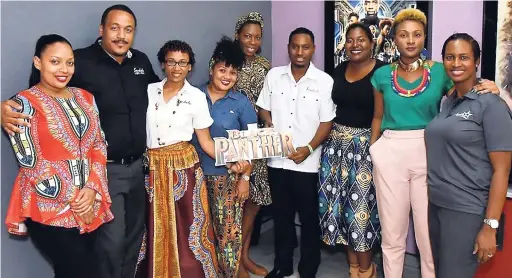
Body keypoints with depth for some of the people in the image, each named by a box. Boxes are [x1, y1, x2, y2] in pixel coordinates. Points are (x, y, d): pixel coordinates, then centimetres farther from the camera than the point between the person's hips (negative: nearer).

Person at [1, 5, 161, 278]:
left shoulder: (142, 61, 2)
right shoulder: (81, 61, -15)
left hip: (138, 165, 6)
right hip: (105, 168, -6)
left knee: (135, 232, 20)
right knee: (112, 239, 1)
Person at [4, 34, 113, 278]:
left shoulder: (85, 98, 9)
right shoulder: (24, 102, -8)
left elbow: (99, 145, 6)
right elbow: (30, 161, -13)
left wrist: (92, 189, -8)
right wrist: (71, 199, -13)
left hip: (89, 203, 5)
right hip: (48, 208, -5)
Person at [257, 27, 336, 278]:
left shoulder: (324, 81, -5)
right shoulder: (274, 75, 4)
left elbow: (327, 121, -5)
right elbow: (263, 109, 11)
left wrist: (309, 148, -16)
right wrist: (271, 129, -7)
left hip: (307, 162, -3)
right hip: (277, 159, 3)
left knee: (309, 217, 8)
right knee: (281, 215, 15)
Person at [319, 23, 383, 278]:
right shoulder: (338, 70, 10)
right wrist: (329, 135, 10)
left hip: (367, 144, -5)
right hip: (337, 142, 6)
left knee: (362, 202, -3)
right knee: (341, 200, 8)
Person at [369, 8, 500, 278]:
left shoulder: (440, 72, -1)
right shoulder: (382, 75, 4)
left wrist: (487, 90, -13)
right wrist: (372, 152, 12)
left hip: (427, 153, -1)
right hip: (390, 154, 1)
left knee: (429, 232, 7)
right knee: (392, 231, 13)